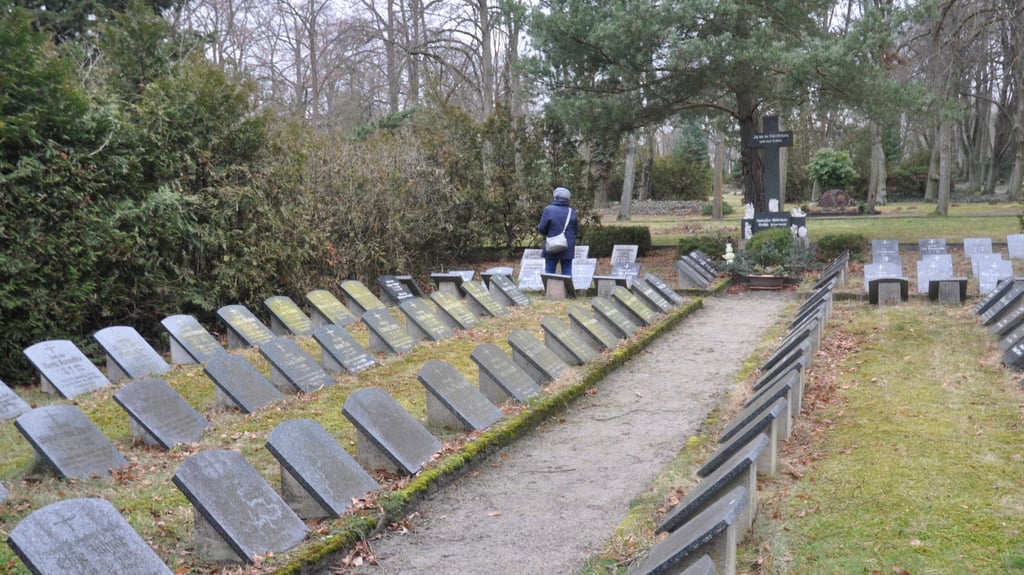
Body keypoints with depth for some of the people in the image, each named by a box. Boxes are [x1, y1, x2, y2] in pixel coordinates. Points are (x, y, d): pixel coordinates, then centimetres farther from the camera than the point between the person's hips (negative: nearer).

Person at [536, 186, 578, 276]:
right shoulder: (571, 212, 0)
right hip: (568, 249, 3)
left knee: (549, 272, 5)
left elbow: (541, 229, -10)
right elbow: (576, 230, 7)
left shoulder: (549, 210, -9)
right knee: (567, 273, 7)